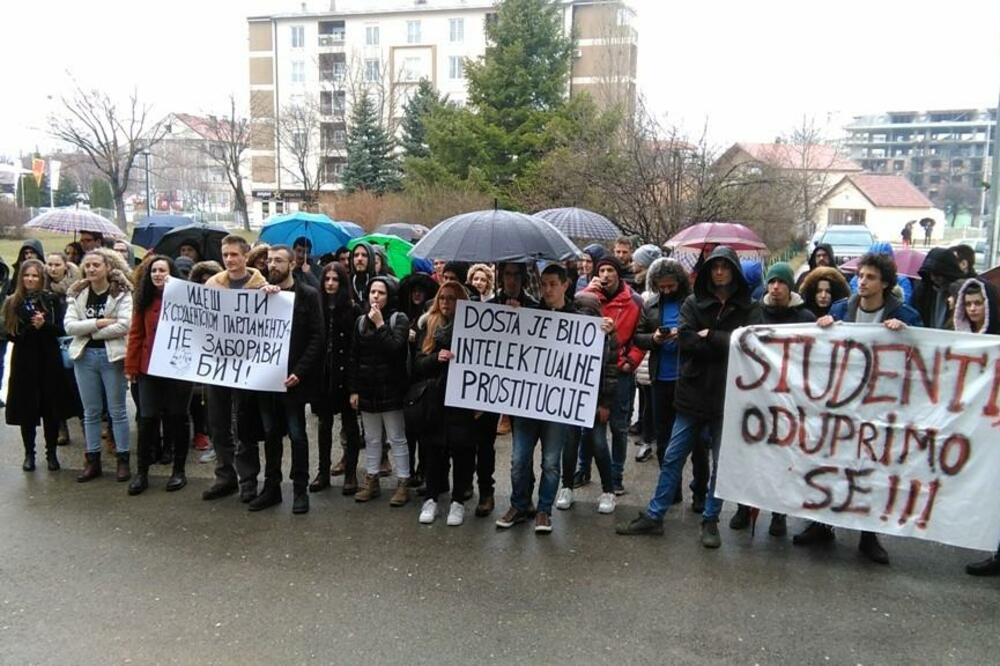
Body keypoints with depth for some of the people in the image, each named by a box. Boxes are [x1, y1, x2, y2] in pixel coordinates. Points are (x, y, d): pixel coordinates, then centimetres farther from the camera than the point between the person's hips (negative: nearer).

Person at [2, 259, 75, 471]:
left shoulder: (52, 300, 1)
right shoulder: (12, 303, 4)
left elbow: (60, 329, -3)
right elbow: (9, 334, 1)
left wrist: (44, 324, -21)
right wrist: (31, 327, -16)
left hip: (49, 360, -1)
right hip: (24, 361, 1)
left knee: (51, 408, 4)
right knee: (26, 408, 5)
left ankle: (51, 453, 17)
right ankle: (29, 453, 19)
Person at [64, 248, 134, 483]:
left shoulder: (122, 293, -5)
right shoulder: (77, 294, 7)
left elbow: (125, 325, -18)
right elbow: (69, 326, -4)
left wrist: (89, 330, -11)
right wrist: (98, 323, -16)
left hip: (112, 355, -4)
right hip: (84, 355, 4)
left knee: (117, 410, 4)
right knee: (91, 411, 11)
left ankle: (123, 460, 14)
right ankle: (93, 461, 20)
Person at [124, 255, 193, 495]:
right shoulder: (144, 300, 7)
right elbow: (136, 334, 6)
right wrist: (131, 367, 2)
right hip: (149, 368, 2)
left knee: (177, 417, 8)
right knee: (148, 419, 2)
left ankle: (179, 470, 18)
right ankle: (141, 472, 13)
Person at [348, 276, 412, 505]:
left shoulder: (399, 319, -5)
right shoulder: (361, 321, 8)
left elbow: (395, 348, -20)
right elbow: (354, 357, 8)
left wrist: (380, 325, -17)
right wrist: (353, 389, 3)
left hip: (391, 389, -5)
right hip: (366, 388, 5)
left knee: (397, 438, 2)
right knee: (371, 439, 14)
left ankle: (403, 484, 9)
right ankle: (371, 481, 24)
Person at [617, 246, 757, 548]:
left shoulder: (747, 308, 2)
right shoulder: (693, 303, 5)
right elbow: (685, 339, -9)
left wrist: (708, 336, -11)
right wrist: (723, 344, -14)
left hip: (727, 396, -1)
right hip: (693, 393, 1)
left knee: (721, 462, 8)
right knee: (672, 457, 7)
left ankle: (710, 520, 22)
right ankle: (653, 516, 16)